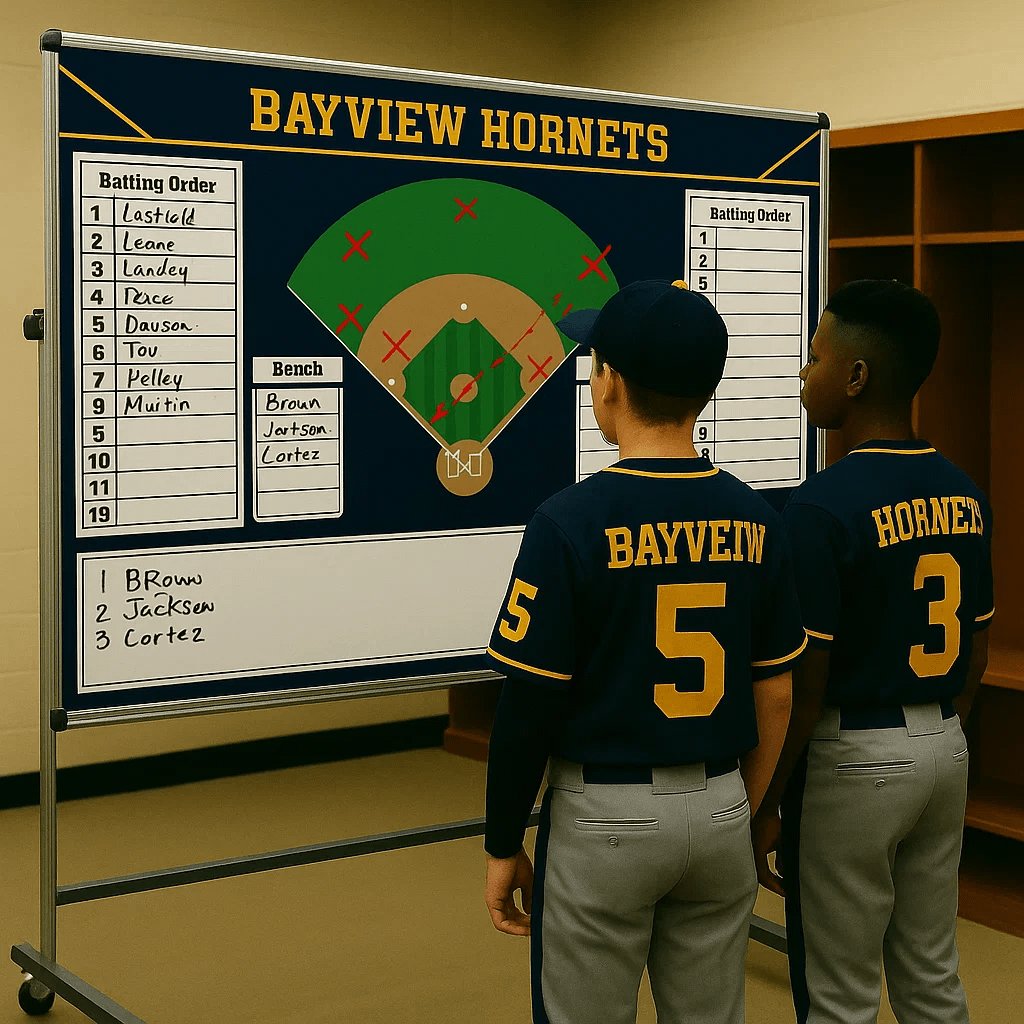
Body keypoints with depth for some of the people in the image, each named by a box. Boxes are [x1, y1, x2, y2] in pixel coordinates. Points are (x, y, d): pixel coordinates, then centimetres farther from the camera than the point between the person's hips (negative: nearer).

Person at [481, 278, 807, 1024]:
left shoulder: (571, 522, -15)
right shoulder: (753, 518, 0)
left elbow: (529, 708, -13)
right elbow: (775, 696, 5)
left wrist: (504, 846, -2)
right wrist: (742, 816, 17)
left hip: (605, 816, -5)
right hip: (720, 813, 5)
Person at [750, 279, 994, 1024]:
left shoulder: (822, 508, -19)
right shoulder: (964, 495, 3)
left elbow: (803, 683, -18)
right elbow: (976, 655, 11)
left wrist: (765, 806, -8)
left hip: (853, 762, -7)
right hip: (945, 748, 7)